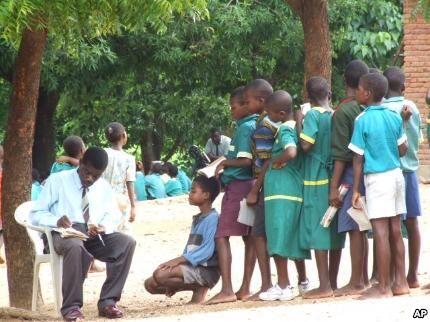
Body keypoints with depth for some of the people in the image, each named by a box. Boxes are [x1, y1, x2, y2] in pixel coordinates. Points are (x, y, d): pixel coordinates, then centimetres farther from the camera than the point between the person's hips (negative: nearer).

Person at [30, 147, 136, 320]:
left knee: (127, 242, -23)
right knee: (75, 245, -42)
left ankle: (107, 301, -23)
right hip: (65, 235, -5)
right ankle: (71, 306, -32)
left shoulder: (103, 187, 15)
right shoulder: (57, 181, 1)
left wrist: (104, 226, -8)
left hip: (94, 236, 5)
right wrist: (56, 220, -24)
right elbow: (36, 214, -1)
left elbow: (114, 215, 17)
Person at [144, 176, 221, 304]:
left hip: (206, 270, -10)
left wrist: (178, 260, -25)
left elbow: (207, 250, -21)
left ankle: (199, 290, -9)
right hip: (191, 267, 10)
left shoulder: (212, 218, -11)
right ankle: (198, 286, 1)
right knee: (150, 284, 3)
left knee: (160, 274, -27)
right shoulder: (197, 219, 18)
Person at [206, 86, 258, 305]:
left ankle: (227, 289, -16)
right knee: (249, 237, 8)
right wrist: (227, 165, 11)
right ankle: (245, 288, 11)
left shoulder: (245, 127, -14)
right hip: (249, 185, 10)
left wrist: (224, 163, -7)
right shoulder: (254, 126, 13)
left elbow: (246, 160, -21)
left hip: (237, 186, -10)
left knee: (221, 236, -9)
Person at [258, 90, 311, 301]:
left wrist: (276, 161, -13)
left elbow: (291, 152, -30)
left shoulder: (285, 129, -12)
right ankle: (303, 280, 24)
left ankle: (283, 286, -9)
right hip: (295, 190, 9)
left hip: (281, 192, -9)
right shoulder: (295, 127, 14)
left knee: (278, 239, -7)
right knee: (294, 237, 17)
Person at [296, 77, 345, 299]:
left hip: (317, 180, -6)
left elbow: (305, 145, -19)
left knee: (317, 232, -4)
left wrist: (299, 123, -6)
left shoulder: (312, 115, -10)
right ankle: (333, 282, 17)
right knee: (335, 231, 11)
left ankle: (324, 286, -7)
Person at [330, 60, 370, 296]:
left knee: (354, 229, -3)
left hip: (351, 173, -6)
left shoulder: (342, 112, -13)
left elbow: (341, 154, -15)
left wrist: (334, 186, -12)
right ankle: (363, 278, 20)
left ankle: (356, 283, -1)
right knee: (360, 228, 14)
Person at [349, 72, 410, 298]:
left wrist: (355, 189, -5)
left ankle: (383, 287, -2)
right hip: (396, 174, 6)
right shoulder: (394, 117, 4)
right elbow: (403, 149, 7)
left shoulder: (363, 120, -11)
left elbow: (358, 159, -10)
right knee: (395, 231, 12)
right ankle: (400, 282, 15)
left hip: (376, 178, -6)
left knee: (381, 233, -4)